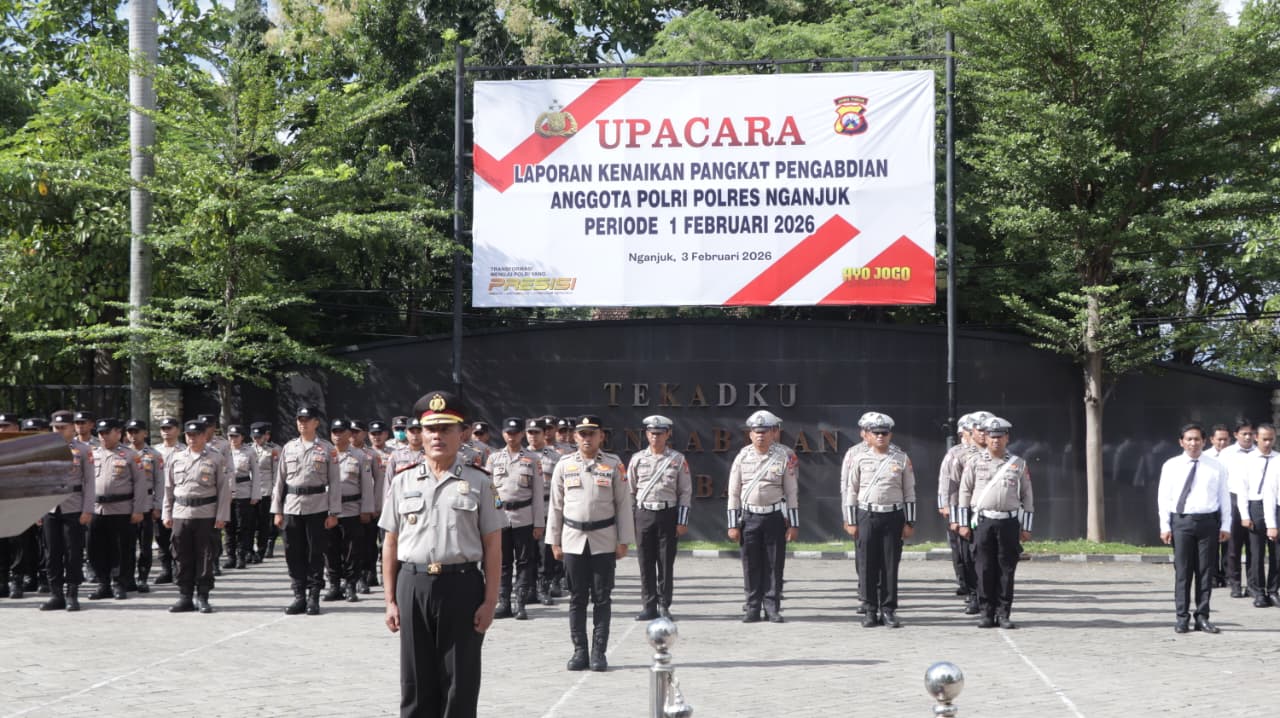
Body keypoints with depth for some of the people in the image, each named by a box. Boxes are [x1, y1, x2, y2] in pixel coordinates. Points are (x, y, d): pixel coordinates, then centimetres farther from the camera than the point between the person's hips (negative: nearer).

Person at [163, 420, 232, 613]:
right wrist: (167, 514, 9)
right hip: (181, 514, 3)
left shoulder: (216, 458, 0)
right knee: (183, 557, 5)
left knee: (205, 557, 0)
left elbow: (224, 489, -1)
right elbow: (169, 488, 14)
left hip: (206, 515, -3)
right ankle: (185, 596, 13)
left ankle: (202, 597, 8)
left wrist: (222, 516, -7)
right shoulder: (177, 458, 11)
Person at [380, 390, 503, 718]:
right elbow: (390, 545, 10)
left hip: (462, 584, -2)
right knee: (416, 682, 7)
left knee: (461, 682, 3)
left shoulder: (478, 483, 3)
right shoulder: (403, 482, 9)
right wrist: (391, 600, 5)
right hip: (413, 586, 2)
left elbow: (493, 546, 1)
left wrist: (489, 601, -5)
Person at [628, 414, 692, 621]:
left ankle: (664, 605, 9)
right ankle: (649, 606, 8)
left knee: (666, 563, 1)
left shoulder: (678, 459, 3)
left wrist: (682, 522, -3)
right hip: (644, 514, 1)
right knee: (645, 563, 2)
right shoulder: (638, 459, 7)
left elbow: (685, 492, 3)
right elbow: (630, 491, 10)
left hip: (668, 514, -1)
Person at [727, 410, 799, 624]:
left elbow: (792, 492, 0)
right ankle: (753, 608, 11)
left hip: (775, 516, -1)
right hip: (749, 517, 1)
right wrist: (733, 524, 2)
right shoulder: (743, 457, 2)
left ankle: (772, 607, 9)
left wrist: (793, 525, -2)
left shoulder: (785, 456, -2)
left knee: (774, 564, 1)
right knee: (751, 565, 4)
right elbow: (734, 492, 5)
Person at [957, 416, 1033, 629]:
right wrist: (963, 523, 2)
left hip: (1009, 522, 0)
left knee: (1006, 569, 1)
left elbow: (1027, 496, 9)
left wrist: (1026, 528, 5)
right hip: (983, 521, 0)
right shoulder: (975, 463, 6)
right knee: (984, 569, 0)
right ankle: (986, 613, 5)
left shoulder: (1018, 464, 7)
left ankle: (1004, 614, 7)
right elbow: (965, 492, 7)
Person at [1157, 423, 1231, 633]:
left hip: (1208, 522, 1)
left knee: (1205, 572, 5)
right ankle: (1182, 618, 6)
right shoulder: (1171, 466, 4)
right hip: (1181, 521, -1)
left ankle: (1202, 617, 12)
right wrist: (1165, 526, -2)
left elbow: (1224, 497, 6)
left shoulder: (1216, 467, 5)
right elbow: (1164, 497, 4)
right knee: (1182, 572, 1)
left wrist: (1225, 525, 1)